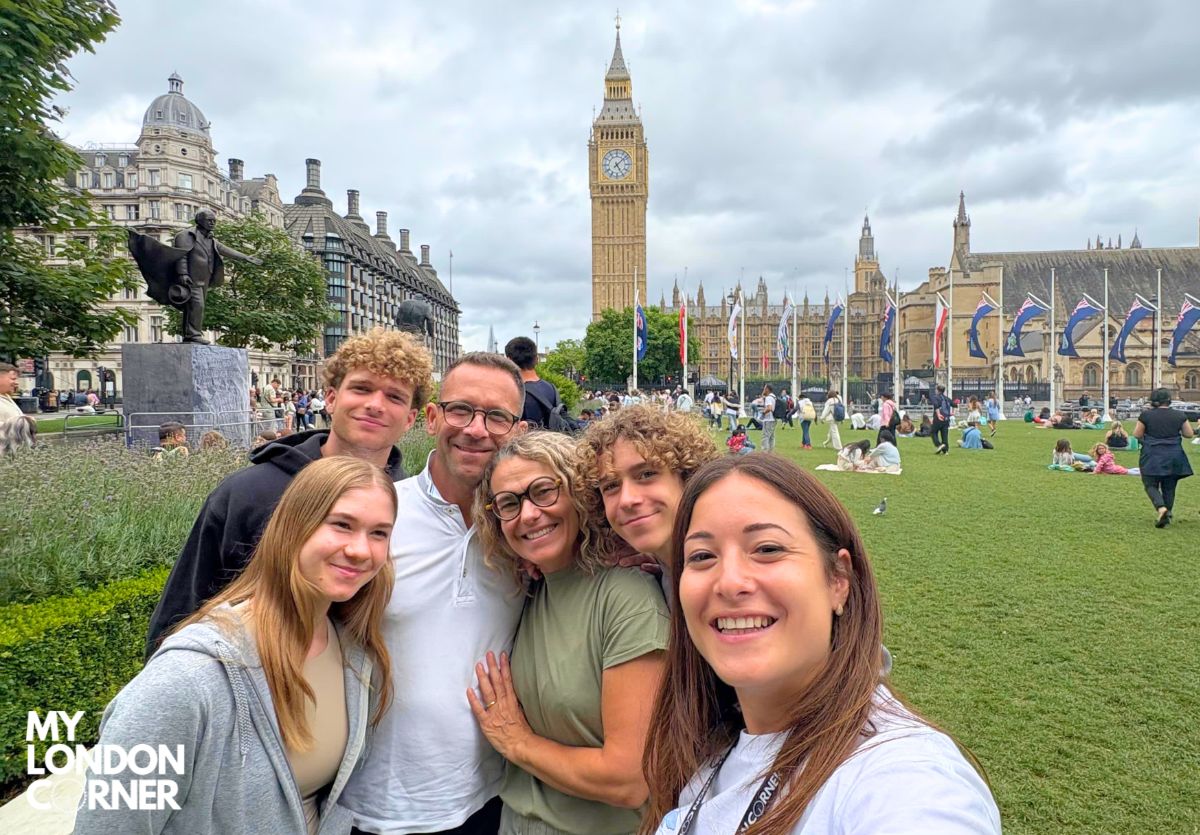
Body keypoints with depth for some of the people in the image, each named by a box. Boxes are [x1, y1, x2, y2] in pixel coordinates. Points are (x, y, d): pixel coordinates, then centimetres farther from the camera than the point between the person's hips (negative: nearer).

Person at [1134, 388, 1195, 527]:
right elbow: (1189, 434, 8)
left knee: (1151, 485, 4)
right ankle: (1167, 515, 15)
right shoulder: (1179, 415, 0)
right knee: (1169, 487, 13)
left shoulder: (1146, 415, -7)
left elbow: (1136, 434, -1)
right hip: (1174, 457, 3)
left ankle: (1161, 508, -21)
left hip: (1152, 457, -3)